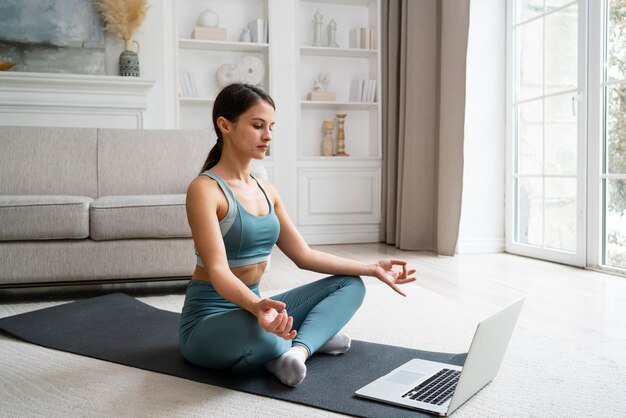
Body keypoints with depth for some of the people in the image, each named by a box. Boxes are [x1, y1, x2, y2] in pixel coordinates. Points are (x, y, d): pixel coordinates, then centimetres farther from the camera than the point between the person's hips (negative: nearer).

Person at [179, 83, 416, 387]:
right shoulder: (205, 189, -16)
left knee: (351, 284, 4)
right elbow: (217, 270, -27)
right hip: (209, 319, -7)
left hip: (249, 306, 8)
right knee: (260, 331, -42)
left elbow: (304, 255, 10)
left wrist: (372, 268, 5)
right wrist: (258, 306, -48)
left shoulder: (266, 191, 7)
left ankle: (297, 348, -17)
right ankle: (311, 336, -8)